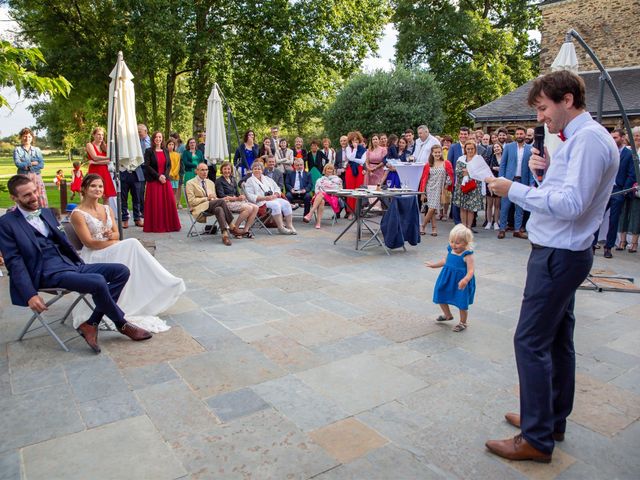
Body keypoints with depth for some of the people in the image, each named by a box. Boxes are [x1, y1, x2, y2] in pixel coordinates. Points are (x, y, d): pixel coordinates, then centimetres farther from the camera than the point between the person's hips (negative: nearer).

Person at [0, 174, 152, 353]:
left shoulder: (47, 213, 19)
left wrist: (82, 266, 11)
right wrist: (30, 295, -17)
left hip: (71, 265, 8)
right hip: (49, 274, -7)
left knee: (121, 271, -9)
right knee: (98, 282, -31)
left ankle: (91, 324, -11)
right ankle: (122, 324, -5)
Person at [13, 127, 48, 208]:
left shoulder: (37, 150, 10)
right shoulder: (17, 150, 5)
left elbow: (41, 165, 0)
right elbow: (18, 163, -8)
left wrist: (28, 166, -8)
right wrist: (32, 163, -7)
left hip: (36, 177, 2)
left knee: (41, 200, -2)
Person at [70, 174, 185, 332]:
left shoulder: (107, 209, 15)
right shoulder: (78, 214, -5)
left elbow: (116, 234, 11)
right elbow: (89, 243, -13)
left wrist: (111, 235, -14)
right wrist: (119, 243, -18)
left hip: (112, 252, 6)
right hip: (93, 256, -6)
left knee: (132, 245, -25)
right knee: (132, 244, -27)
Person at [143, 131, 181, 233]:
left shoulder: (166, 151, 12)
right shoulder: (149, 151, 0)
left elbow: (169, 165, 7)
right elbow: (147, 166, -6)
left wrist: (164, 175, -9)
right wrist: (158, 176, -14)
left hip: (165, 180, 4)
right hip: (153, 181, -3)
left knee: (169, 202, 1)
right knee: (155, 204, -2)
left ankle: (169, 224, 10)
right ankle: (155, 226, 5)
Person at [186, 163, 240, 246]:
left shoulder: (211, 183, 23)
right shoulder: (190, 183, 3)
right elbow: (191, 201, -6)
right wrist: (206, 198, -14)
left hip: (212, 206, 5)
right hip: (200, 208, -5)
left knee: (219, 209, -34)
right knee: (221, 201, -30)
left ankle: (225, 234, -42)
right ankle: (232, 227, -31)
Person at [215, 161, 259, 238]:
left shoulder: (233, 180, 22)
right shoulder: (219, 181, 0)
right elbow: (221, 195, -11)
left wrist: (241, 196, -7)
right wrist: (236, 198, -19)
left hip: (236, 201, 7)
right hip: (227, 202, -7)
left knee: (255, 207, -16)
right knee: (249, 208, -28)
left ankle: (245, 230, -17)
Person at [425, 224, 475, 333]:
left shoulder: (467, 255, -22)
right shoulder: (450, 250, -2)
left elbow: (471, 270, -26)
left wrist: (465, 280, -43)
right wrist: (435, 265, 26)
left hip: (461, 283, -7)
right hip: (447, 279, 7)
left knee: (462, 304, 4)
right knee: (440, 297, 17)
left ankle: (463, 323, 29)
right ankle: (448, 315, 43)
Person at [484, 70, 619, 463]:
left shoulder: (589, 138, -17)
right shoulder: (577, 138, 14)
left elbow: (572, 204, -25)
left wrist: (514, 190, -21)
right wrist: (547, 171, 2)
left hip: (559, 255, -11)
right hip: (562, 253, 11)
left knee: (531, 342, -6)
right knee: (557, 338, 17)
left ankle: (537, 439, 6)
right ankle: (552, 419, 32)